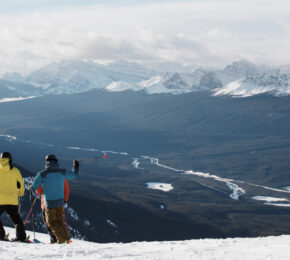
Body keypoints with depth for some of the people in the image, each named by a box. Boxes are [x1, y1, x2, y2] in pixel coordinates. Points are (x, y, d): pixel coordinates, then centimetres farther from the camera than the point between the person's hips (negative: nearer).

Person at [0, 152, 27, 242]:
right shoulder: (15, 171, 5)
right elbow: (20, 184, 11)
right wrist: (20, 193, 30)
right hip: (12, 200, 3)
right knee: (16, 218, 17)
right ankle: (21, 236, 11)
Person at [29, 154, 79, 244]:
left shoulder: (42, 174, -11)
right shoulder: (62, 172, -3)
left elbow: (34, 187, -6)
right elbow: (73, 175, 16)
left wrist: (30, 187, 18)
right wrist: (76, 167, 36)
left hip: (49, 203, -4)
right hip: (60, 201, 4)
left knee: (52, 222, 9)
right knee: (60, 221, 20)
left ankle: (61, 239, 3)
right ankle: (67, 237, 21)